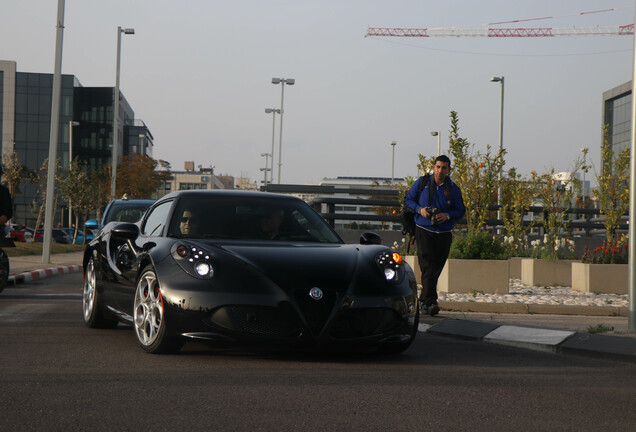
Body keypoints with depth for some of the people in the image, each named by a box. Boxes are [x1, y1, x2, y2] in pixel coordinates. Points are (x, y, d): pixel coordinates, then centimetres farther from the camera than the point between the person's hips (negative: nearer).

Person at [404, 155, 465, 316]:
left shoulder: (453, 189, 5)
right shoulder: (422, 182, 3)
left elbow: (461, 210, 10)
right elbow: (408, 199, 10)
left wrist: (447, 215, -10)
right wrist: (420, 209, -9)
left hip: (444, 234, 3)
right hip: (424, 231, -3)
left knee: (436, 269, 7)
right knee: (427, 267, -15)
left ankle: (424, 300, 22)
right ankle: (430, 302, -23)